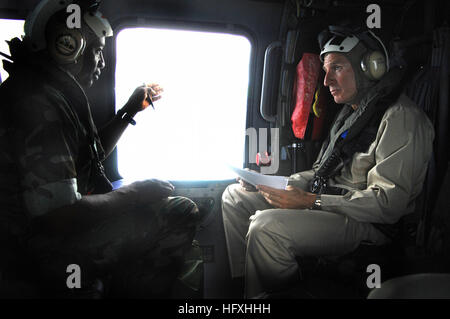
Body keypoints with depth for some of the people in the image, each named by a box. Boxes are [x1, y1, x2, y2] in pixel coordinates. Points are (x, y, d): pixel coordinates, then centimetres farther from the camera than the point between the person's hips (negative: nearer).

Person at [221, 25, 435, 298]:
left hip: (368, 224, -9)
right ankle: (243, 284, 8)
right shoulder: (352, 113, 18)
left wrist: (311, 202, -23)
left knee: (266, 227, -33)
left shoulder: (401, 118, -13)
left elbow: (389, 203, -21)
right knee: (235, 195, 6)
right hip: (326, 204, 10)